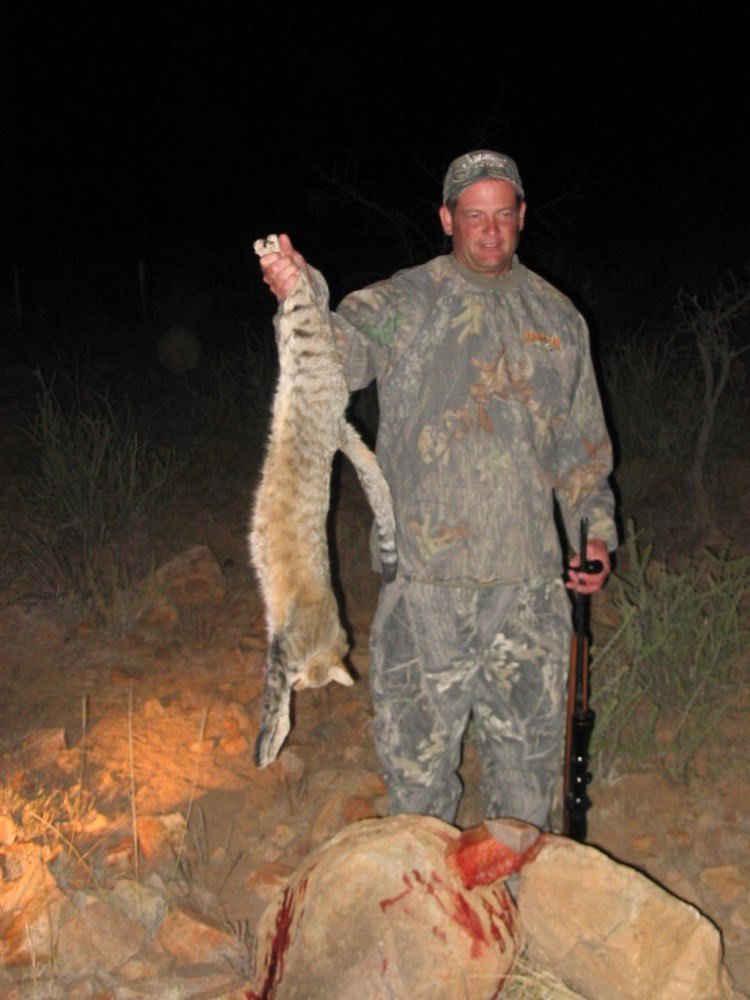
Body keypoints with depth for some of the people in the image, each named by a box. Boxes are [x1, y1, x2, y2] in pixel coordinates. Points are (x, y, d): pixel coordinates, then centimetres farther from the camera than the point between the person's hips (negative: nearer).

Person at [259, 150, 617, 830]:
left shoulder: (558, 318, 10)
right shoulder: (403, 304, -2)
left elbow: (583, 443, 17)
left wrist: (595, 528, 7)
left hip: (530, 578, 3)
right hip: (427, 577, -3)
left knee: (529, 743, 15)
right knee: (418, 748, 8)